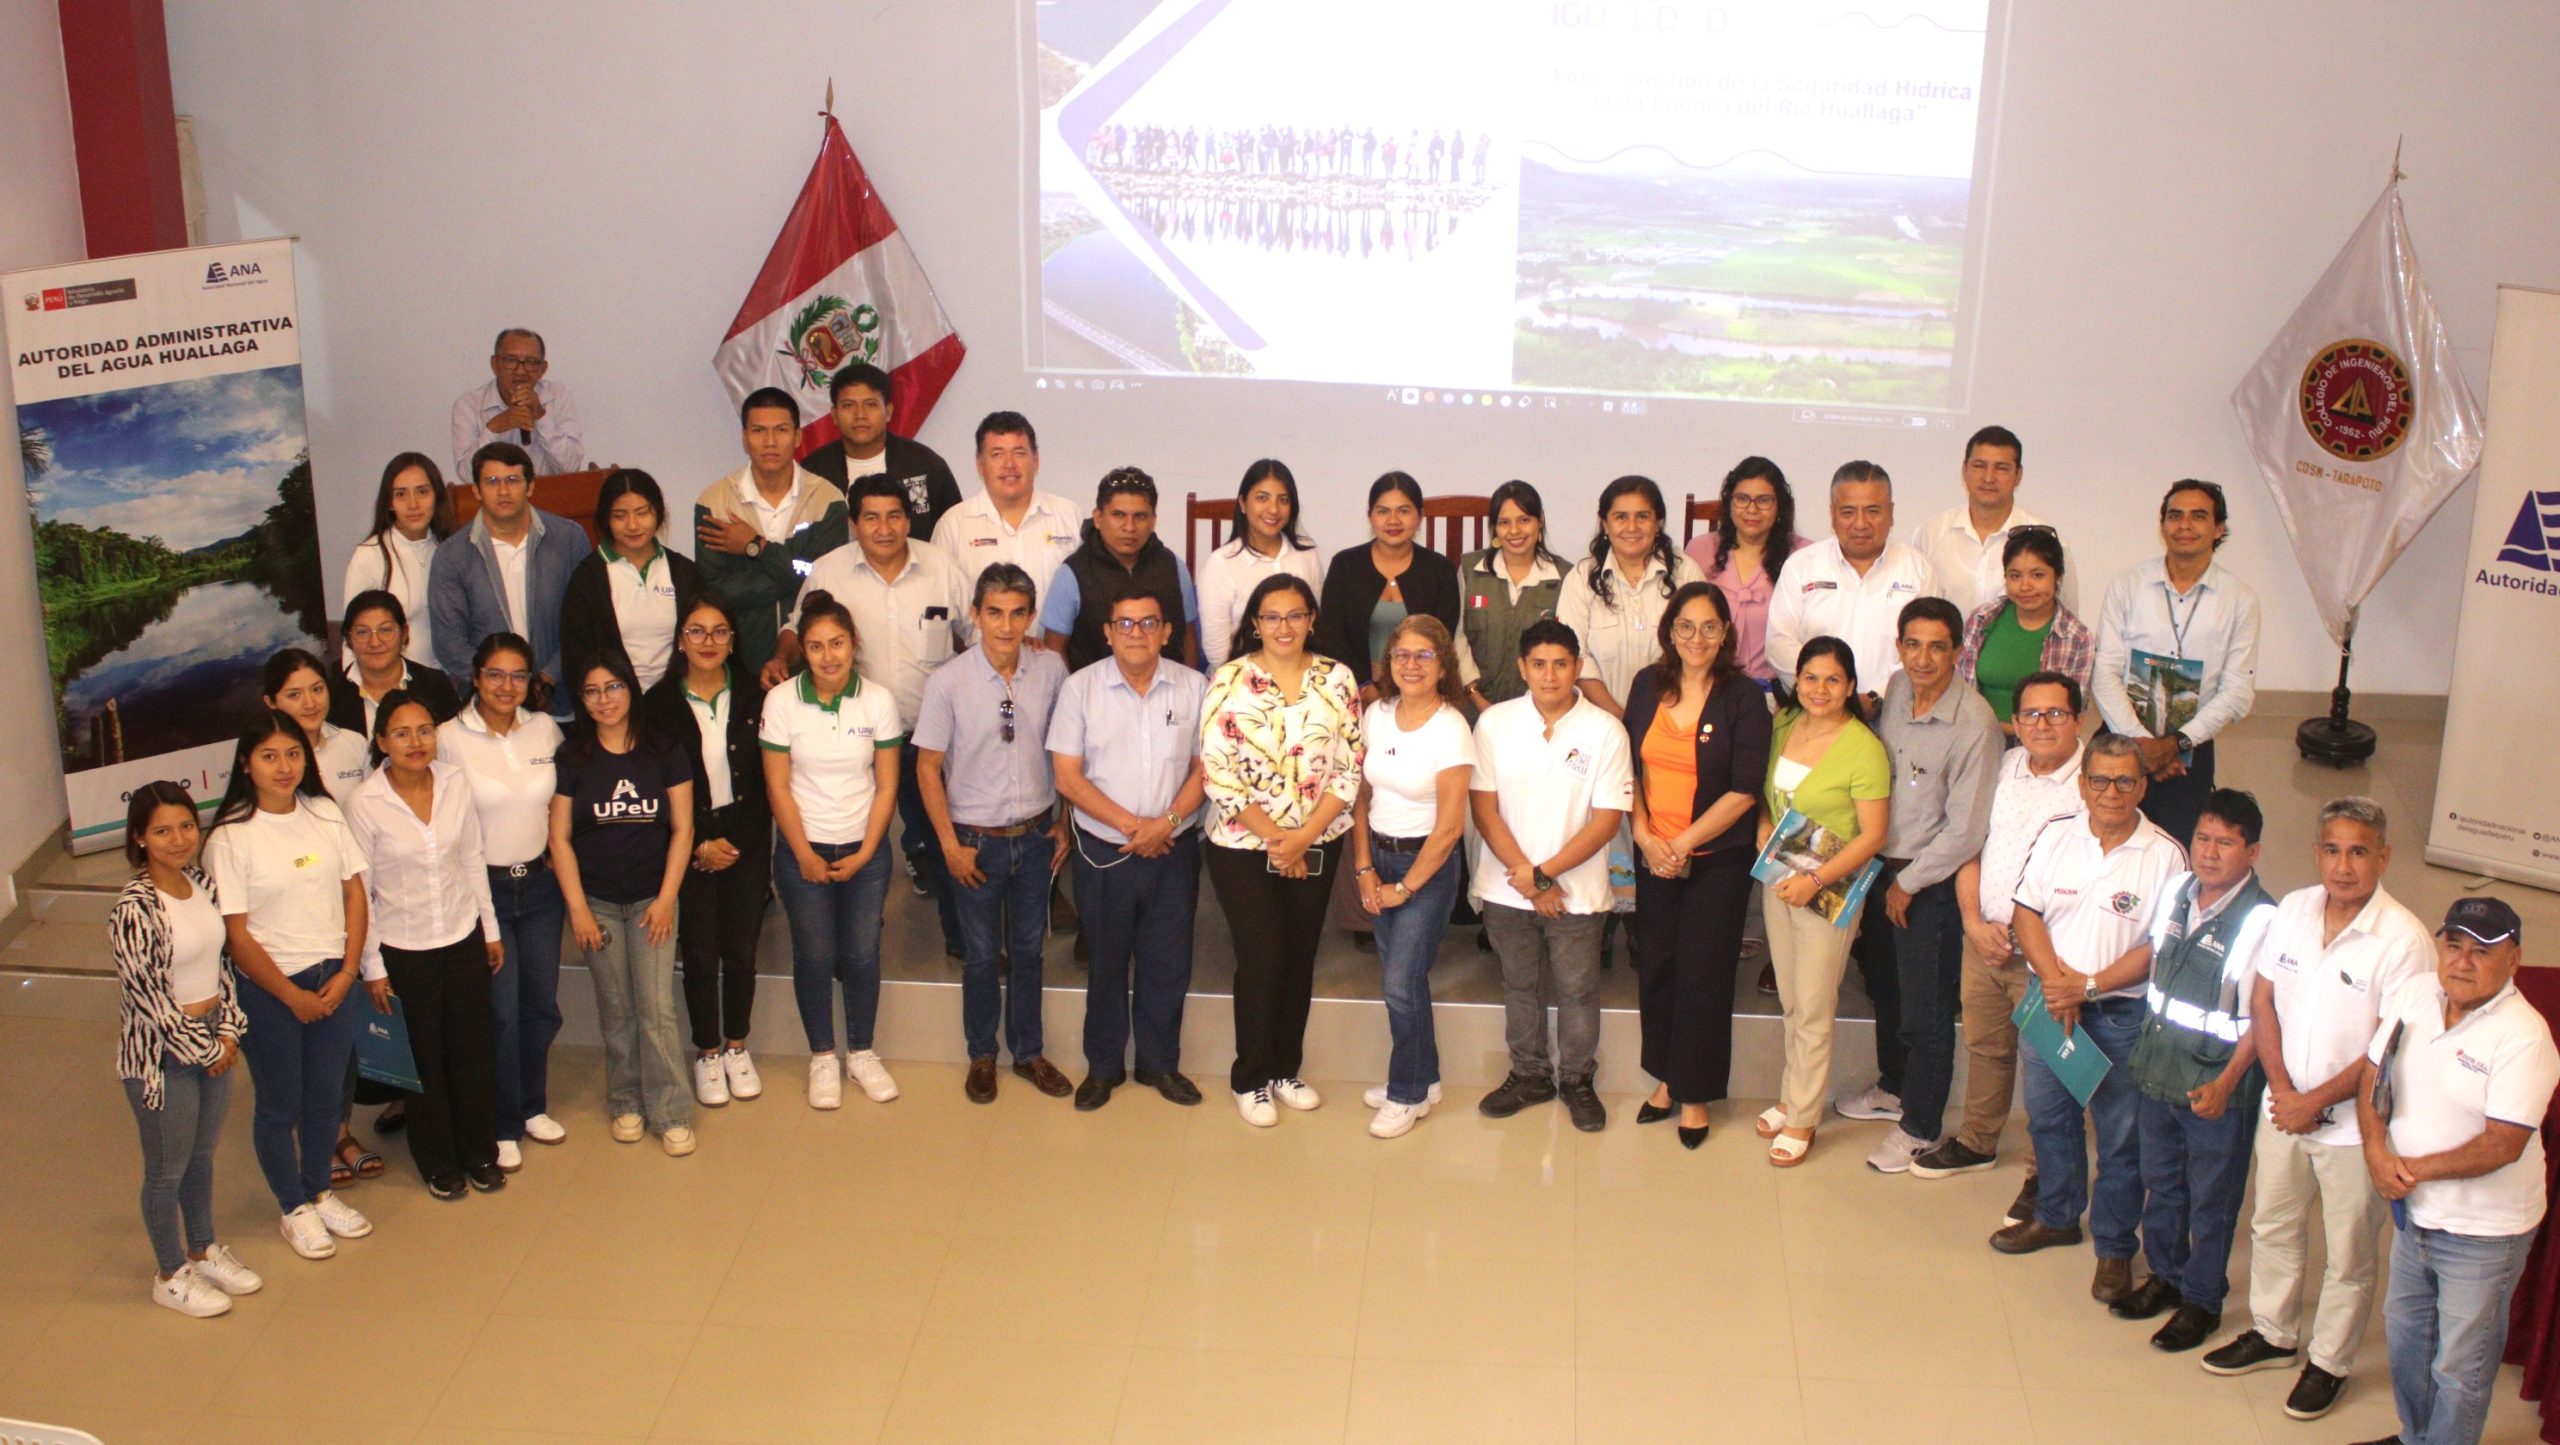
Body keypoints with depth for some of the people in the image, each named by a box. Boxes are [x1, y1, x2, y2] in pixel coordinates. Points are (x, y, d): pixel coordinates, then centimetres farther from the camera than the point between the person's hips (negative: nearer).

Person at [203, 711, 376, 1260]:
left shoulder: (326, 815, -2)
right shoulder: (230, 838, -14)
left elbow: (354, 892, 3)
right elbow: (236, 934, -13)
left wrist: (347, 972, -6)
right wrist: (291, 995, -11)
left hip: (333, 978, 4)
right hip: (269, 988, -4)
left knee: (327, 1095, 17)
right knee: (281, 1105, 11)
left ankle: (319, 1191, 38)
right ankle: (294, 1209, 30)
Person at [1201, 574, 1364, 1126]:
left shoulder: (1337, 679, -1)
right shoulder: (1229, 682, -8)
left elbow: (1349, 768, -3)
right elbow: (1219, 773, -12)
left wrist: (1303, 836, -13)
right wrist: (1276, 839, -13)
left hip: (1318, 847, 3)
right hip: (1244, 847, -3)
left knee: (1300, 958, 12)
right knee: (1260, 960, 0)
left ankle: (1286, 1069, 28)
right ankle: (1251, 1080, 17)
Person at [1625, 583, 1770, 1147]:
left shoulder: (1744, 699, -10)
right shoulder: (1649, 686, 3)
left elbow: (1744, 790, -12)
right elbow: (1630, 765, 7)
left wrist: (1683, 843, -14)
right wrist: (1644, 833, -6)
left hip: (1717, 860, -4)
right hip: (1653, 856, 4)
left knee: (1702, 978, 3)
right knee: (1655, 968, 10)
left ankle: (1695, 1094, 18)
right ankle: (1667, 1078, 28)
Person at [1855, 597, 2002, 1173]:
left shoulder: (1974, 724, -23)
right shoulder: (1897, 690, -3)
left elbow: (1965, 830, -20)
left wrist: (1909, 883, -11)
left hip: (1931, 882, -7)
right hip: (1882, 864, 7)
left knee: (1926, 1011, 6)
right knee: (1885, 989, 23)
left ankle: (1919, 1126, 22)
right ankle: (1894, 1088, 44)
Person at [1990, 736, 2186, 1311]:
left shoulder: (2165, 855, -9)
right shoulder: (2056, 838, 2)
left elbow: (2161, 946, -12)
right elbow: (2027, 912, 0)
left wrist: (2089, 986, -17)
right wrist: (2056, 981, -14)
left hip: (2124, 1012, -4)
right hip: (2051, 1001, 4)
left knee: (2120, 1134, 4)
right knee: (2047, 1114, 16)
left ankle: (2114, 1248, 18)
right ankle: (2056, 1217, 37)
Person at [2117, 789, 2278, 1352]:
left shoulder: (2261, 920, -20)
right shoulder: (2176, 890, 0)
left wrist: (2226, 1082, -22)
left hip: (2216, 1084, -6)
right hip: (2158, 1071, 6)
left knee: (2211, 1200, 10)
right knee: (2161, 1183, 21)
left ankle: (2201, 1300, 26)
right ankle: (2165, 1275, 40)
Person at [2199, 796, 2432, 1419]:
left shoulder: (2404, 940, -21)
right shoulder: (2293, 909, -5)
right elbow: (2263, 1000, 2)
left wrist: (2316, 1102, -16)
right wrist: (2281, 1086, -8)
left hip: (2353, 1122, -5)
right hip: (2285, 1106, 5)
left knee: (2349, 1256, 12)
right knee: (2273, 1227, 22)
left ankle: (2330, 1361, 31)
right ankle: (2273, 1334, 42)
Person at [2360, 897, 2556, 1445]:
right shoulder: (2414, 994, -4)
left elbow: (2502, 1146, -26)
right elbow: (2374, 1075, 3)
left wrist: (2416, 1169, -18)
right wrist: (2377, 1151, -13)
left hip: (2483, 1233, -7)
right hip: (2415, 1214, 7)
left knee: (2459, 1368, 7)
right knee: (2404, 1336, 25)